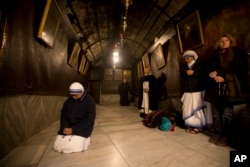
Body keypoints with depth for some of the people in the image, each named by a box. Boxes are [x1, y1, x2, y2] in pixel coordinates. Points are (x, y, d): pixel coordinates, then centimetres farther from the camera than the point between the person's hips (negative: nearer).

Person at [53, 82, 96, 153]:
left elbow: (89, 120, -19)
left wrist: (73, 129, -23)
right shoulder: (68, 101, 0)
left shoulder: (90, 102, -17)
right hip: (68, 127, 5)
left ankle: (84, 139, 13)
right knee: (57, 146, -3)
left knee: (73, 147, -17)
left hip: (82, 128, -5)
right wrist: (65, 127, -11)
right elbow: (63, 115, 6)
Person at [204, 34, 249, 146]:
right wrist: (214, 76, -11)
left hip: (229, 87, -2)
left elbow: (237, 70, -1)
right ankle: (217, 134, 16)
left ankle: (225, 136, 10)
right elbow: (208, 68, 8)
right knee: (216, 113, 4)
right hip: (215, 87, 3)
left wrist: (217, 72, -8)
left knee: (226, 114, -4)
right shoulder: (215, 55, 18)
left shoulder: (237, 54, 10)